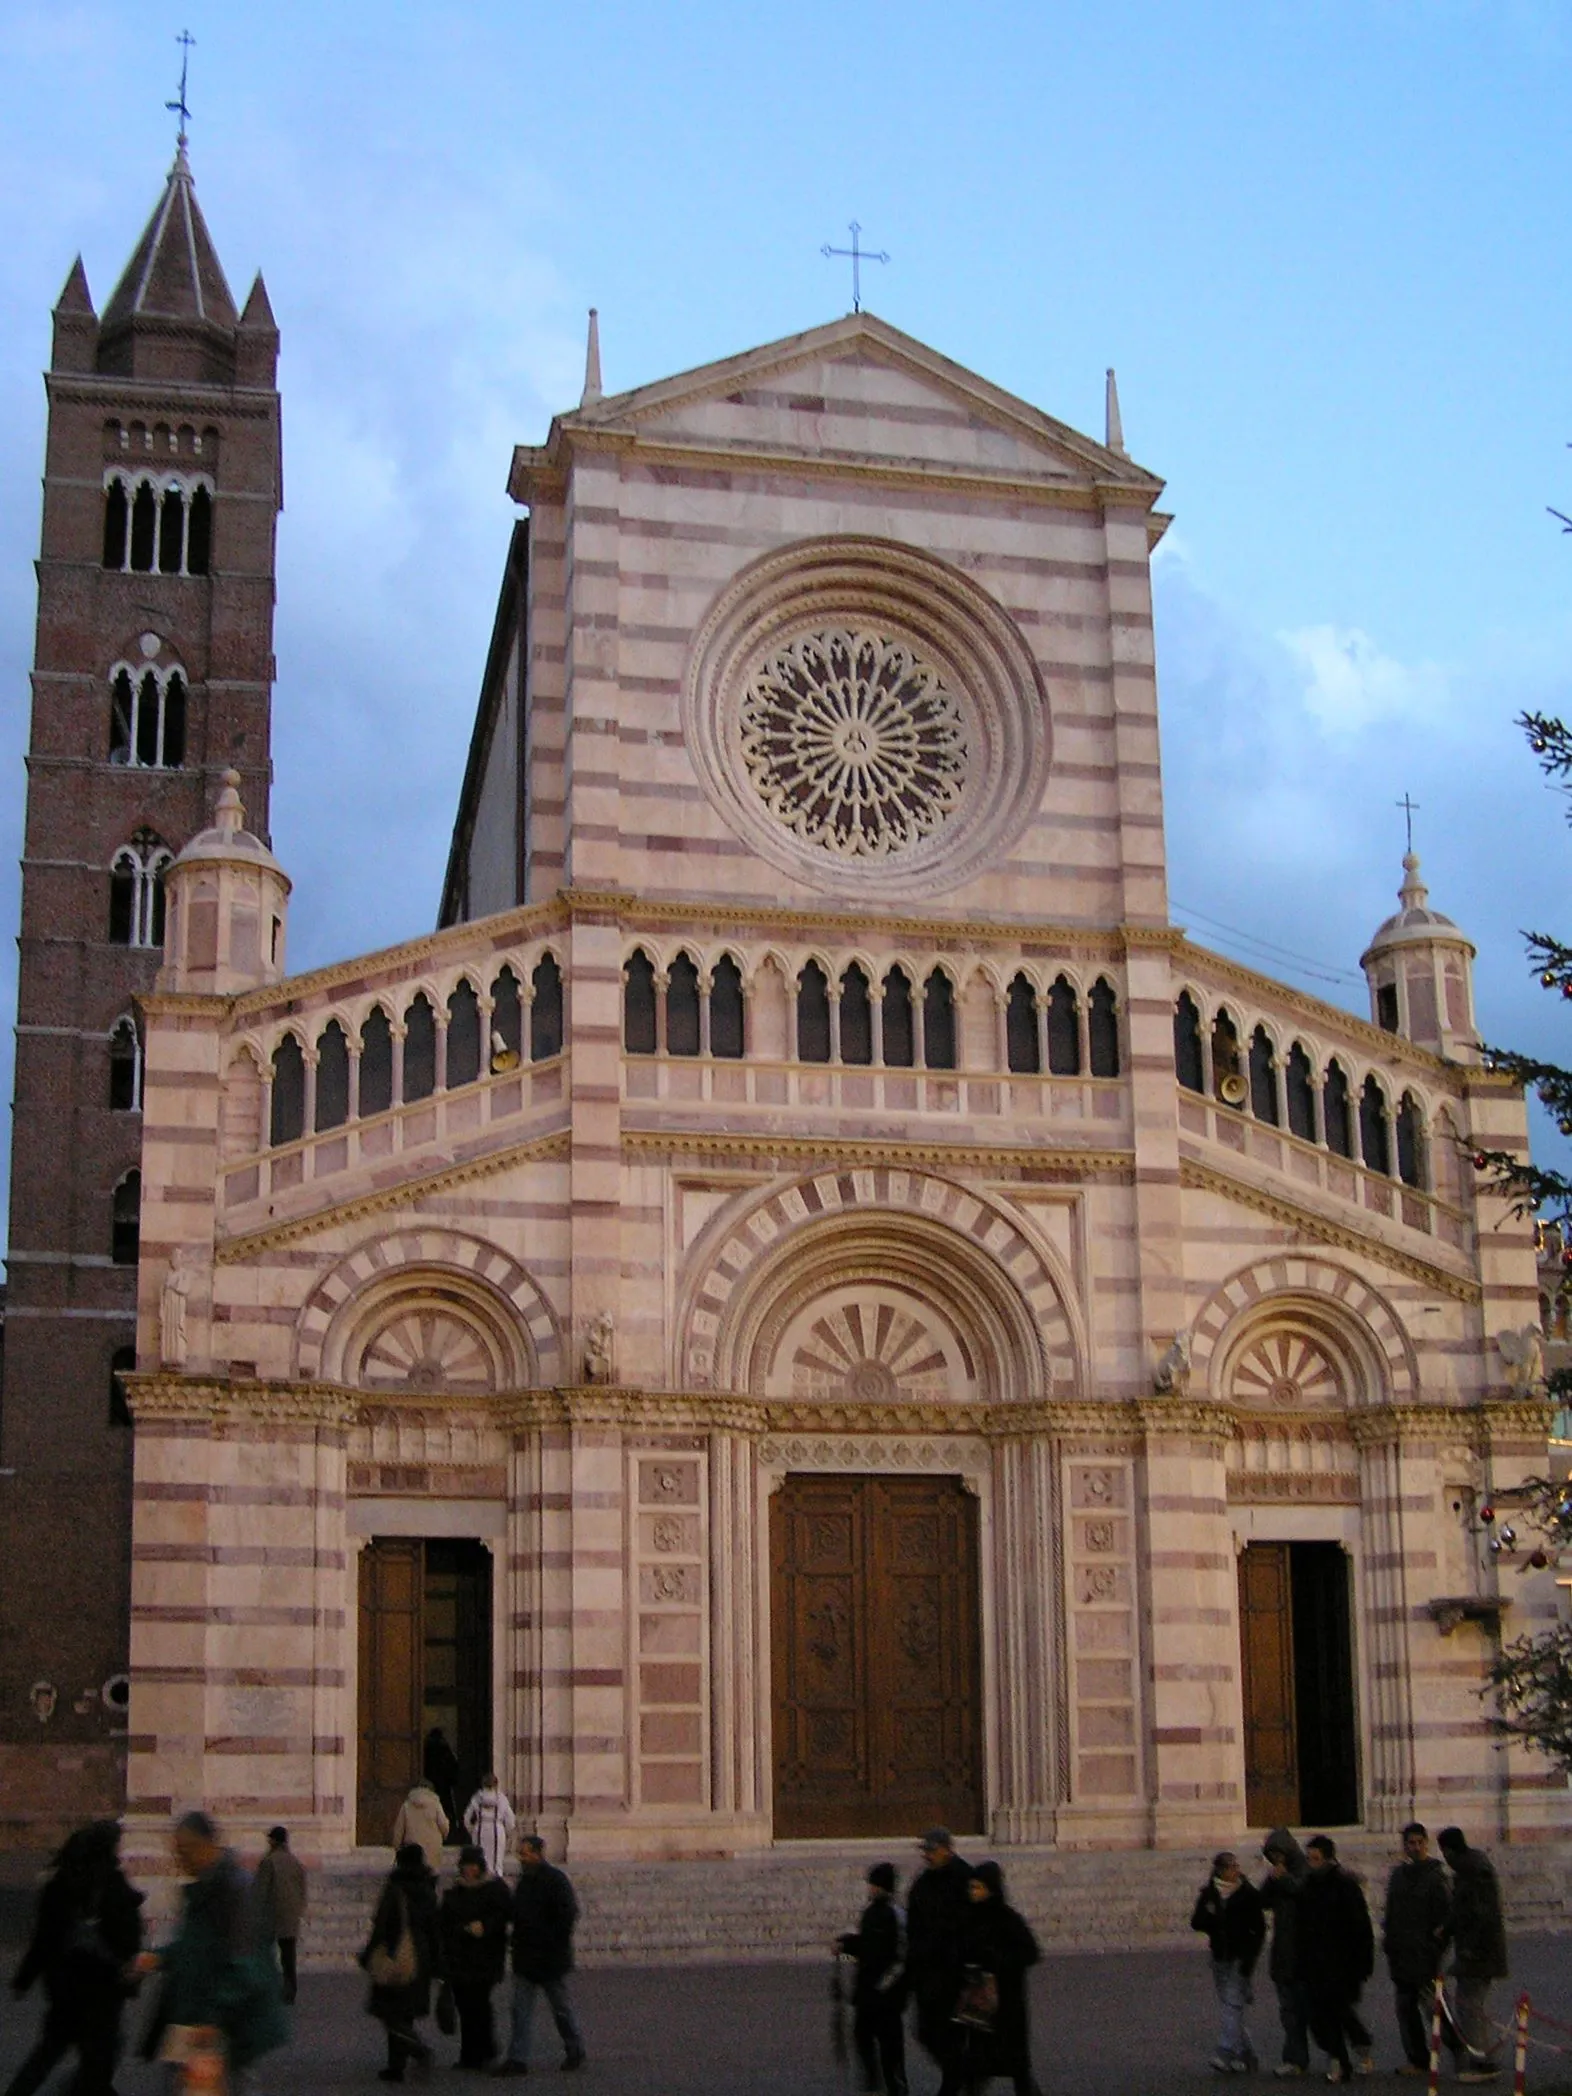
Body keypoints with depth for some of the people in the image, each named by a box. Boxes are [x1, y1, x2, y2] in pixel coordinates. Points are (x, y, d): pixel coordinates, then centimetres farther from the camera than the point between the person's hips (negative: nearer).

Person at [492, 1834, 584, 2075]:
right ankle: (517, 2059, 4)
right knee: (521, 2008, 3)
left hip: (550, 1958, -7)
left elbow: (568, 1914, -17)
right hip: (525, 1956, 7)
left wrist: (552, 1943, -18)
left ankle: (575, 2051, 24)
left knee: (560, 2006, 7)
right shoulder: (525, 1879, 9)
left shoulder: (555, 1879, -14)